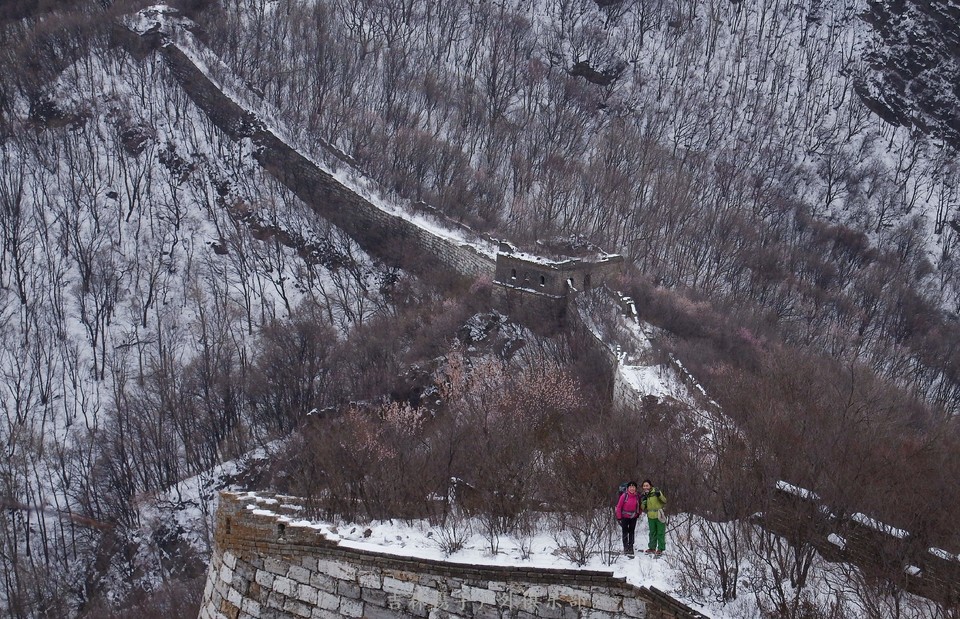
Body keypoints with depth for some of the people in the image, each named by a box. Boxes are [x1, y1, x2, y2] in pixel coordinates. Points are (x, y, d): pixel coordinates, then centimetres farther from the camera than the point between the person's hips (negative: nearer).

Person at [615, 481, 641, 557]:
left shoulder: (637, 496, -6)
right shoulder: (624, 496, -16)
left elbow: (639, 506, 12)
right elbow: (619, 507, -10)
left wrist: (638, 514, 6)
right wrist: (619, 517, -9)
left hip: (633, 517, 3)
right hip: (625, 517, -3)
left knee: (631, 532, 9)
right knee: (625, 532, 1)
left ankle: (631, 547, 17)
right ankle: (626, 548, 7)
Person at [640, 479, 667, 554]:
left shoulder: (656, 492, -7)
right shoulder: (643, 496, 7)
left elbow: (664, 501, -12)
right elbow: (643, 509, 10)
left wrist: (660, 495, -29)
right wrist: (644, 502, -8)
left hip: (659, 516, -5)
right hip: (651, 517, 5)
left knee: (660, 533, -1)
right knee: (652, 533, 14)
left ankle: (660, 549, 3)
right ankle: (652, 548, 21)